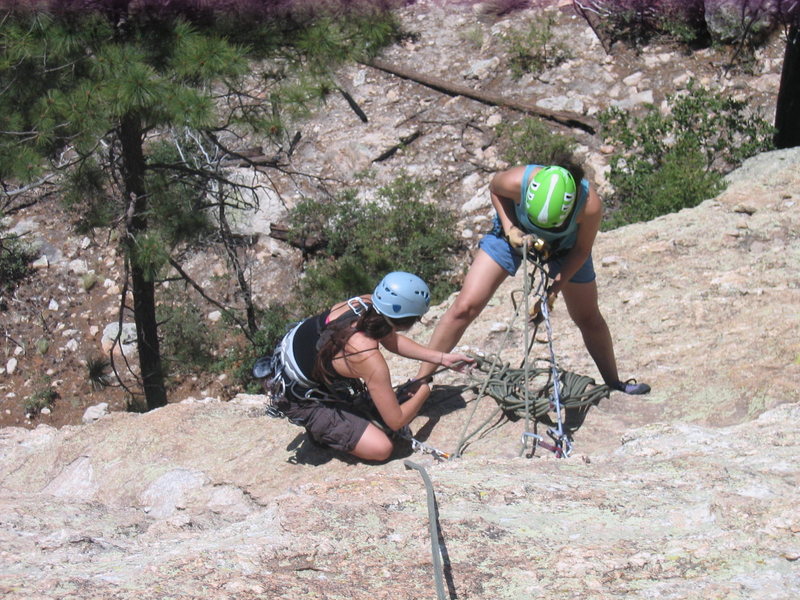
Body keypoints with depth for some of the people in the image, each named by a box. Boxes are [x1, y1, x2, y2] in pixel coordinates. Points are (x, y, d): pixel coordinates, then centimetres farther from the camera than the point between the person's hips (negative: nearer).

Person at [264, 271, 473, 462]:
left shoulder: (364, 302, -15)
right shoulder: (369, 358, -34)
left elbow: (391, 340, 9)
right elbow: (396, 421, -23)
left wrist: (441, 358, 9)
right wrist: (423, 391, -6)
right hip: (300, 400, -8)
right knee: (381, 448, -12)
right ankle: (319, 428, 7)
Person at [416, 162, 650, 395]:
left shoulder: (590, 205, -37)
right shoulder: (516, 182, -39)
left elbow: (582, 249, -17)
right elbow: (494, 189, -12)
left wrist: (557, 285, -23)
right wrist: (510, 229, -24)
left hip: (565, 246, 1)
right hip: (513, 233, -1)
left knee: (589, 319, 10)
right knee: (465, 307, -10)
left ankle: (613, 383, 34)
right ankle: (421, 380, -2)